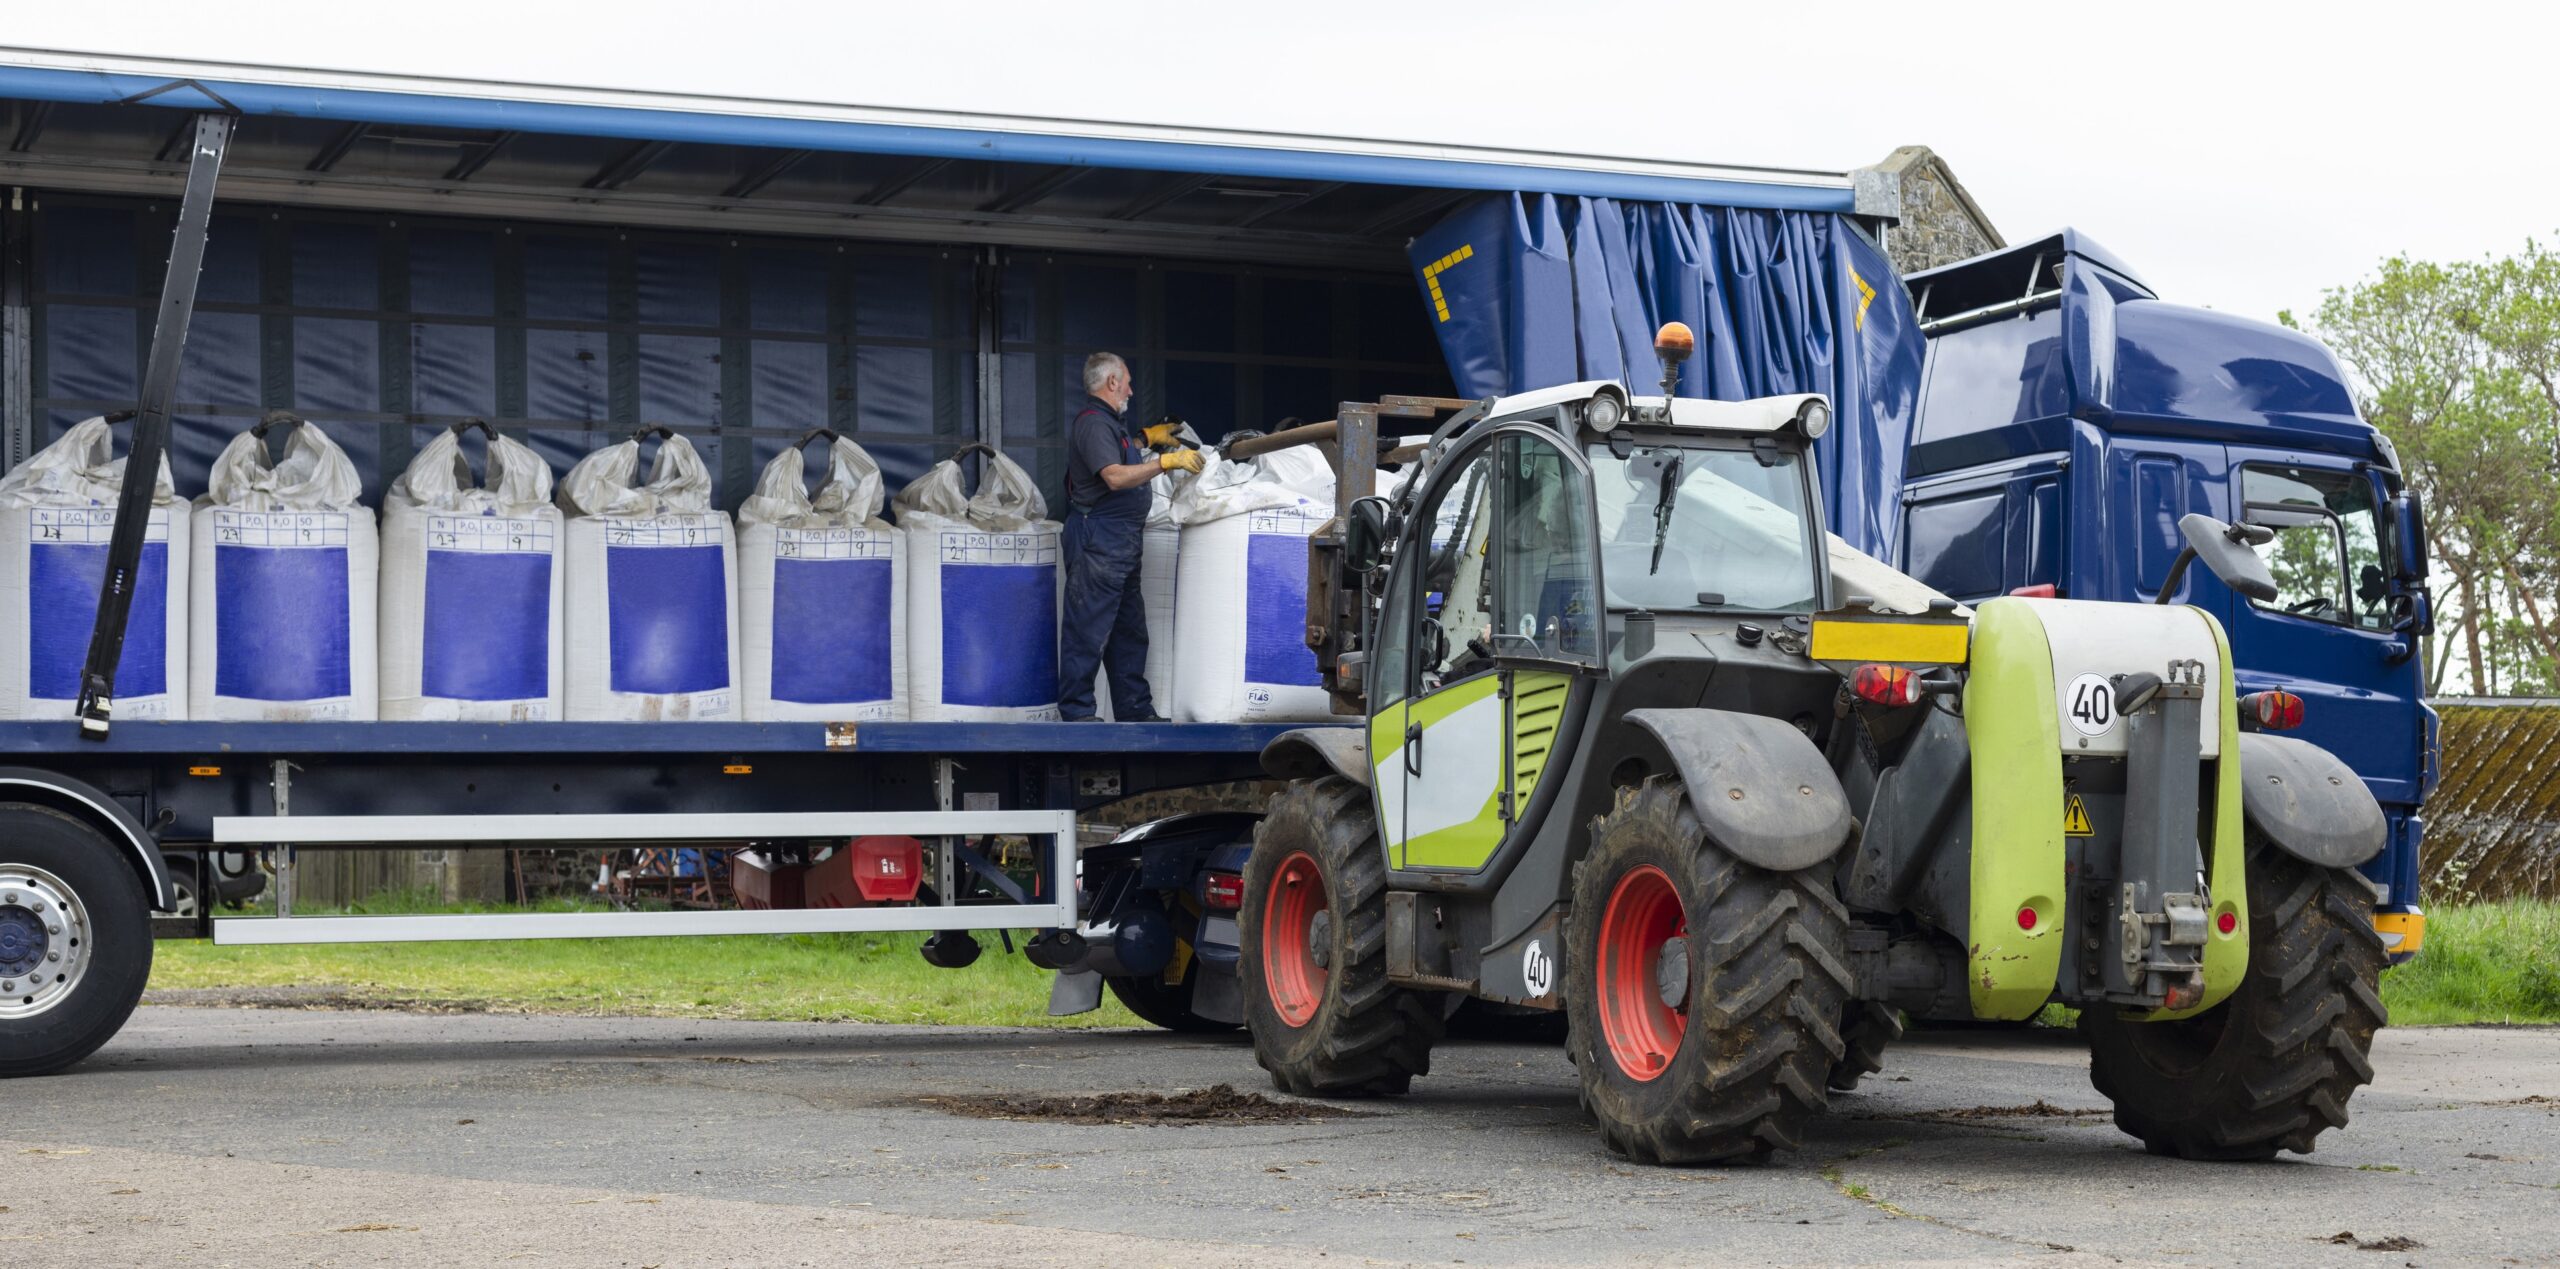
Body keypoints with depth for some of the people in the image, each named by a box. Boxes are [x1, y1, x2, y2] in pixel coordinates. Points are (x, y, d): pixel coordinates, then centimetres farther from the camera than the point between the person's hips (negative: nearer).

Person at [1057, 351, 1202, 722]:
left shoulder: (1107, 421, 19)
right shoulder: (1092, 421, -14)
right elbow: (1115, 476, -26)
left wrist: (1148, 438, 33)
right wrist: (1167, 461, -25)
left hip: (1120, 540, 11)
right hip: (1098, 536, -11)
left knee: (1129, 629, 14)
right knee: (1089, 628, -8)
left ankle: (1135, 708, 20)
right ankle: (1076, 711, -6)